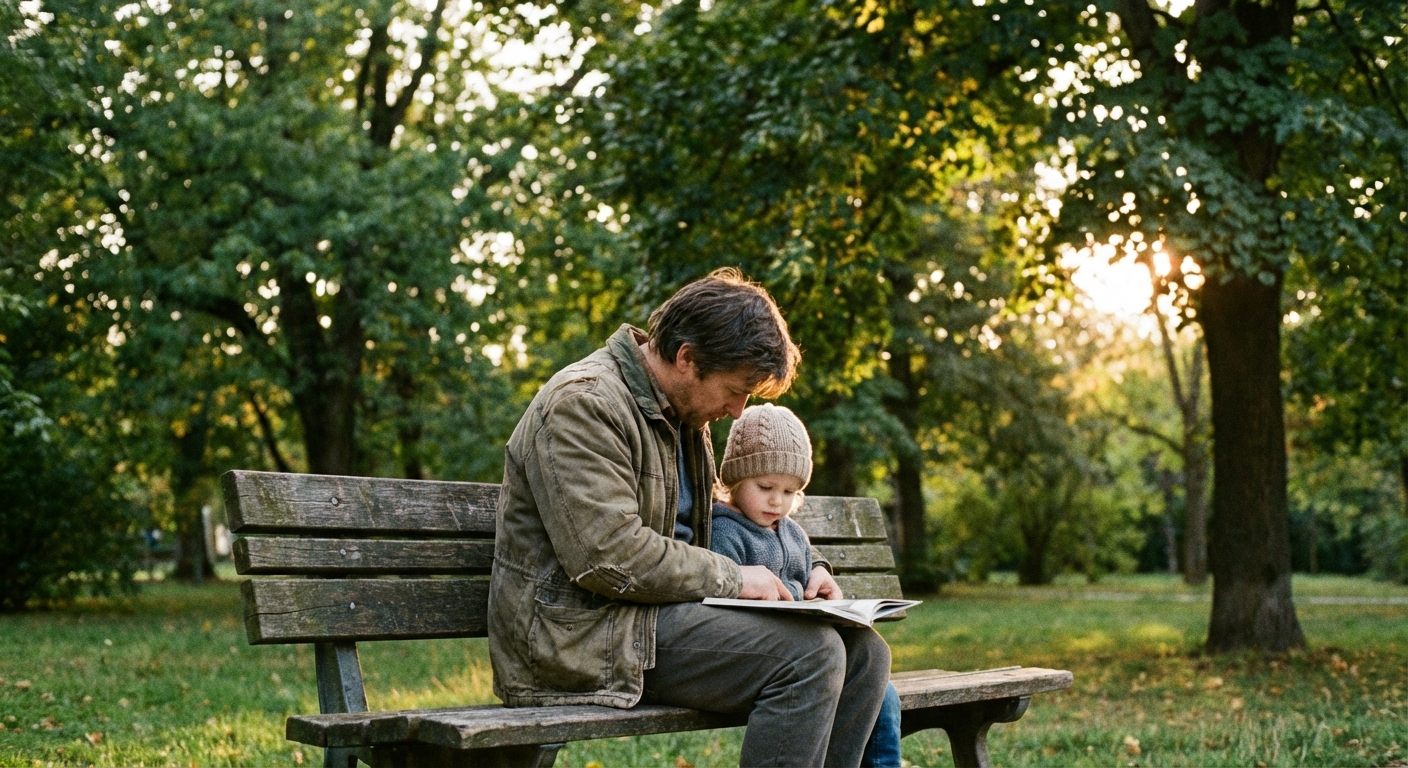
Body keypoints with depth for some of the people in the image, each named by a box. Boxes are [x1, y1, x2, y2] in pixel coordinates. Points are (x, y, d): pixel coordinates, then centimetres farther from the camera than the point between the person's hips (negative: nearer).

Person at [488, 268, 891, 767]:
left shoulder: (684, 413, 17)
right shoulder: (582, 402, -14)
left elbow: (707, 528, 29)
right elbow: (609, 556, -23)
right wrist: (731, 580, -14)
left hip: (655, 612, 9)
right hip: (584, 633, -9)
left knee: (864, 653, -2)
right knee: (810, 654, -23)